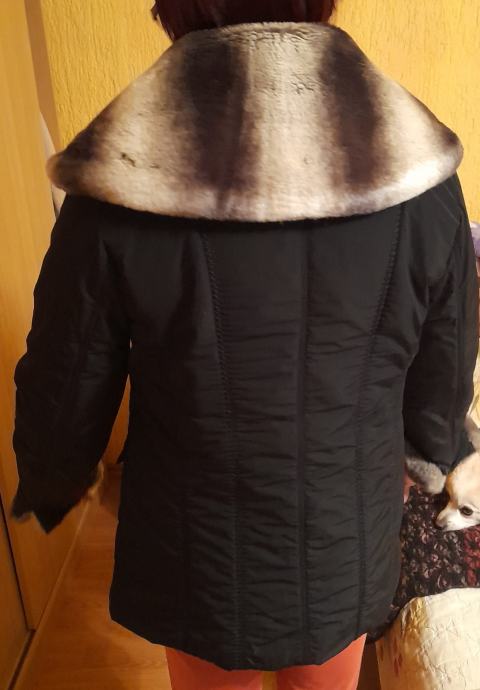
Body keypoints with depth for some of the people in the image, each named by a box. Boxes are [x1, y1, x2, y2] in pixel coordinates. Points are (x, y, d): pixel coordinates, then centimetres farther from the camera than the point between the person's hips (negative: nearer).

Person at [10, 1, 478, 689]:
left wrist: (46, 491, 11)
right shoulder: (421, 184, -19)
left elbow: (66, 398, -12)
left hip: (200, 573, -1)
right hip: (348, 564, 2)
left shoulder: (117, 198, -24)